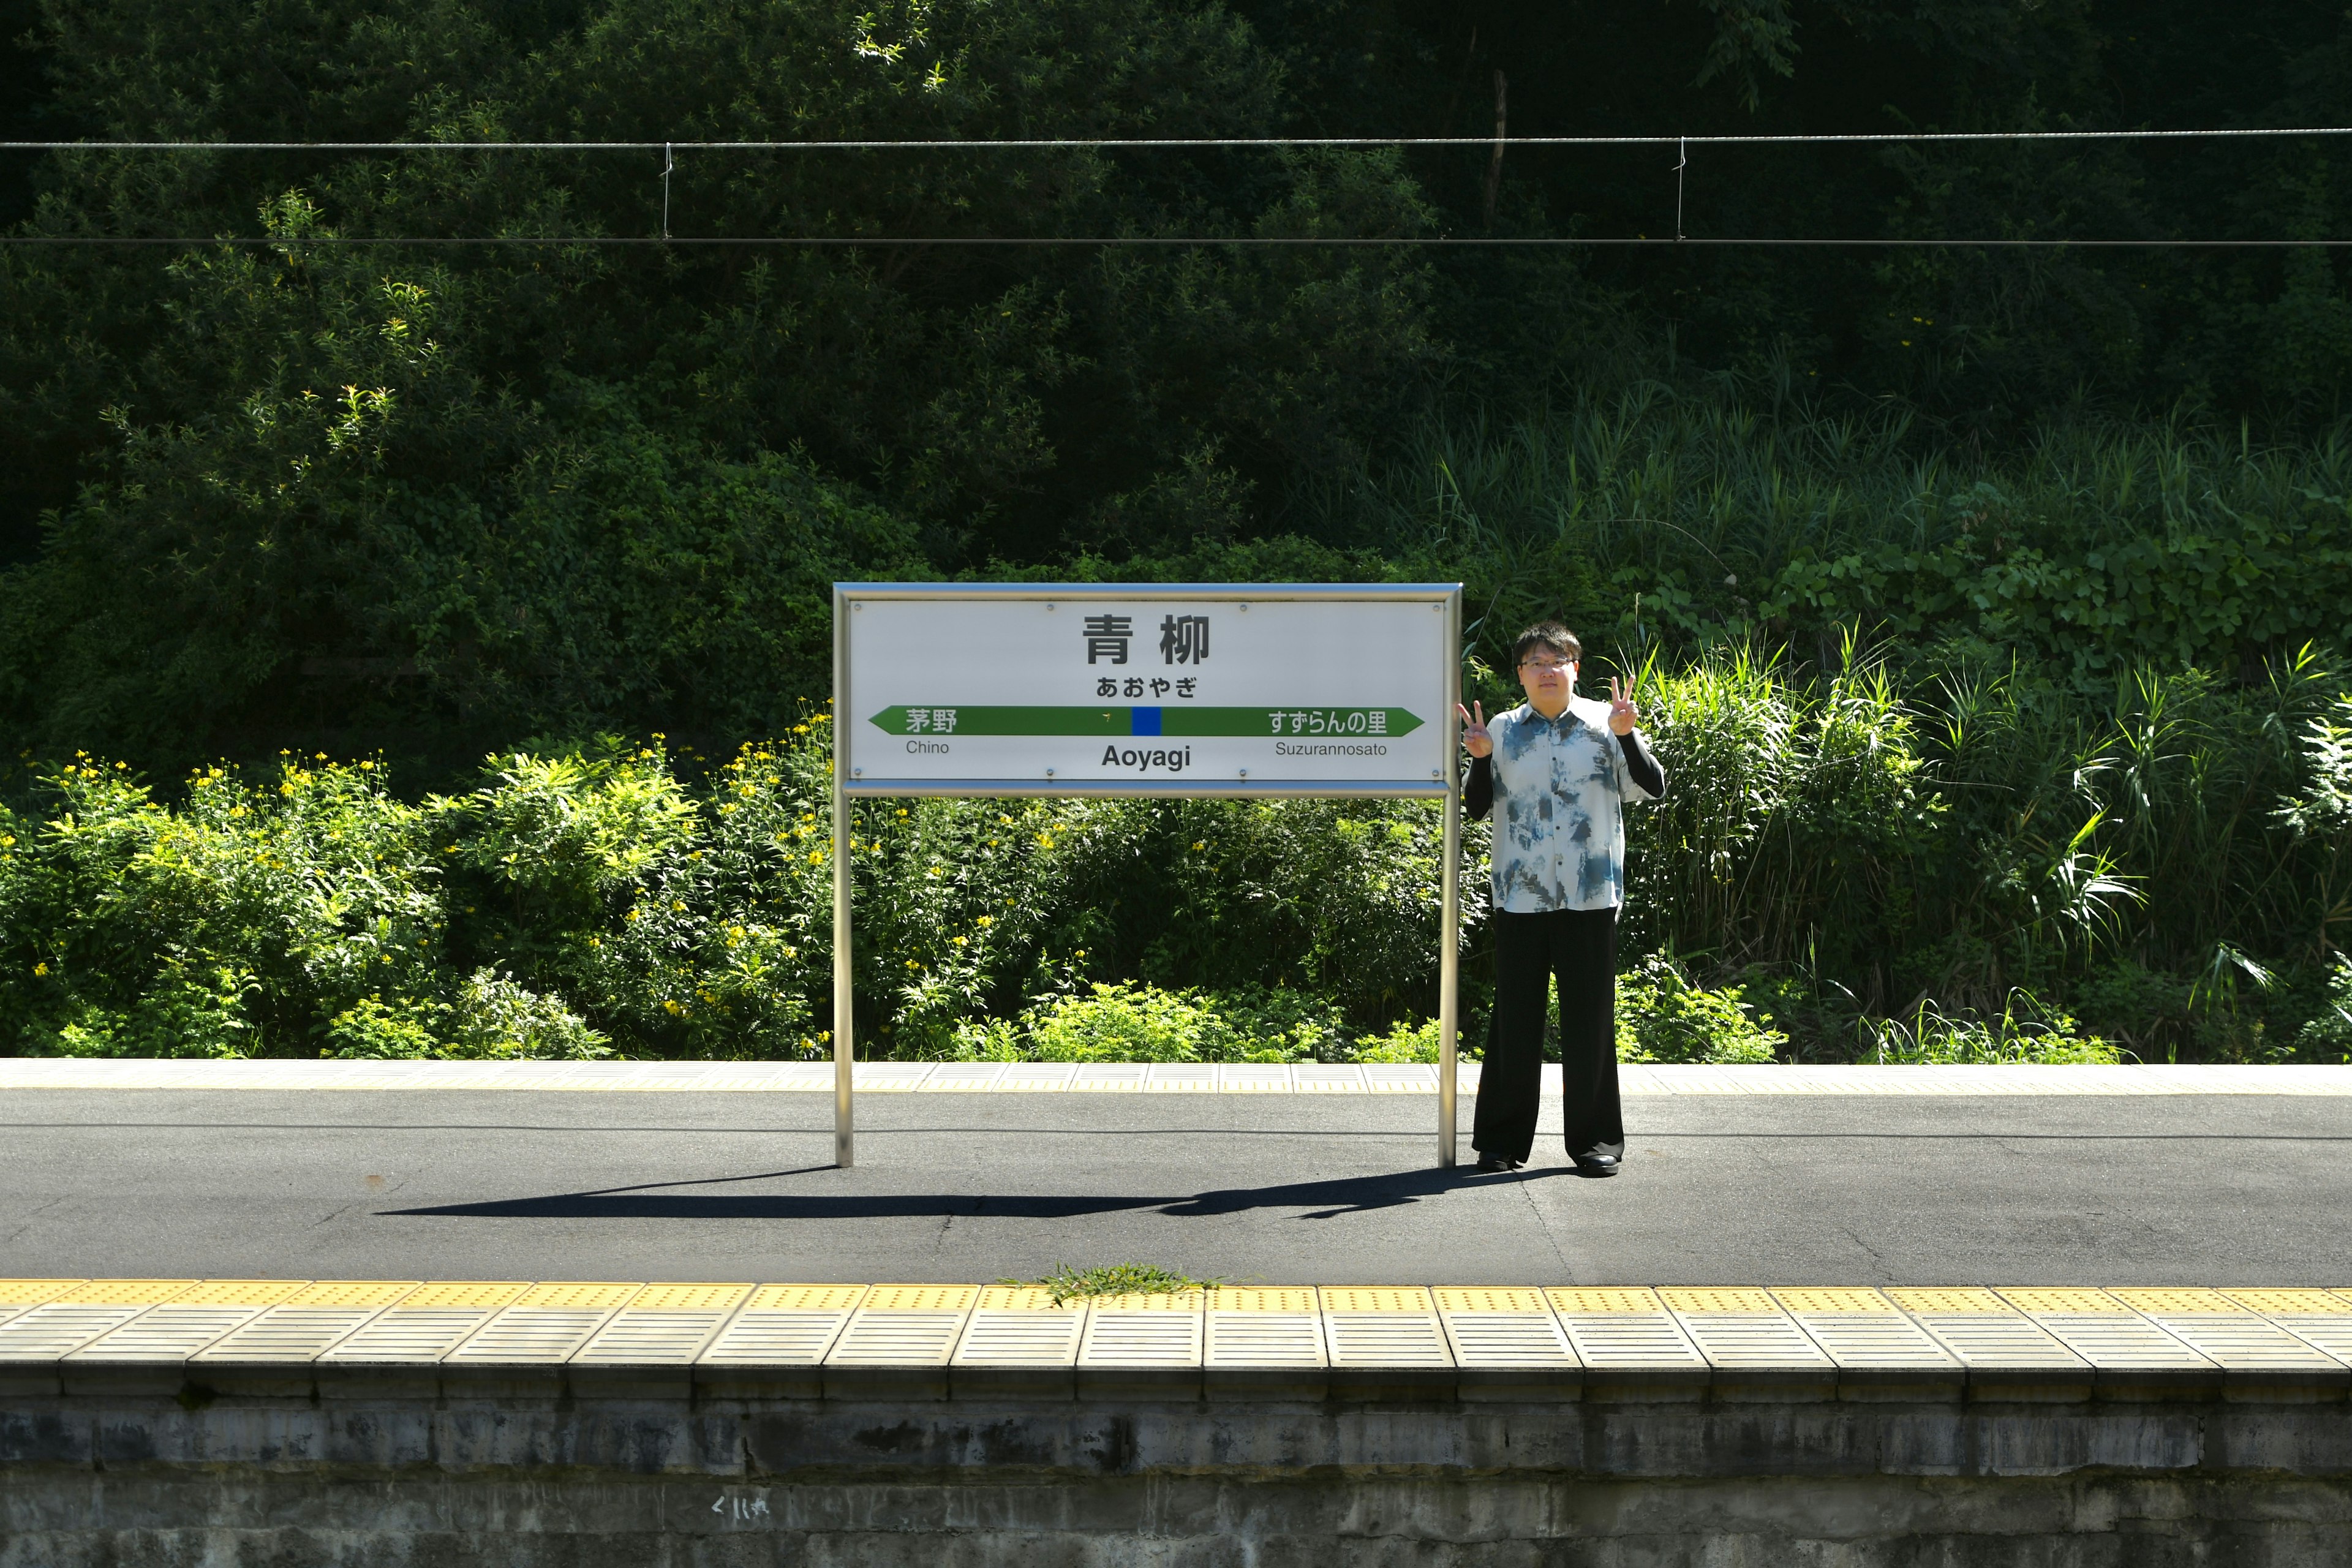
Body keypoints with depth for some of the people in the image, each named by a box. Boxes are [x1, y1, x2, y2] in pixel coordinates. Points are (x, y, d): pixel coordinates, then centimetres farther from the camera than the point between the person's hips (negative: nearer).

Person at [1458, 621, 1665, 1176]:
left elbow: (1653, 788, 0)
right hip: (1520, 897, 1)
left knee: (1590, 1019, 3)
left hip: (1590, 898, -1)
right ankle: (1502, 1140, 13)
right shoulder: (1503, 730, 7)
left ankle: (1596, 1140, 13)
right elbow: (1475, 806, 8)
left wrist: (1626, 735, -13)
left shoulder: (1602, 724, 4)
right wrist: (1480, 758, -8)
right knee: (1514, 1019, 4)